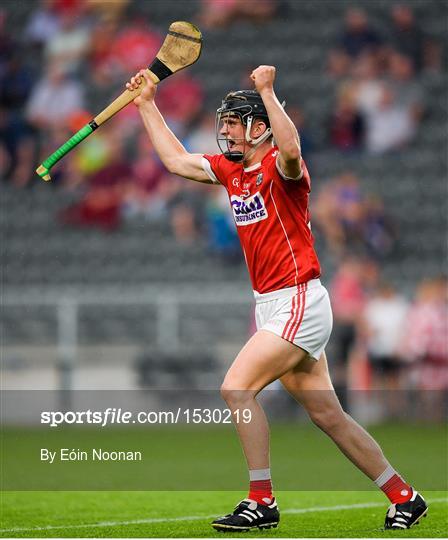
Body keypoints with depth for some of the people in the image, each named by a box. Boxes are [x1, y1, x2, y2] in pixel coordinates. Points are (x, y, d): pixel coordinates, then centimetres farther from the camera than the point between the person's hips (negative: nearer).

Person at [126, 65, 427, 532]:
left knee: (236, 387, -17)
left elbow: (290, 150, -37)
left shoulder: (280, 168, -12)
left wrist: (267, 91, -35)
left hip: (298, 301, -9)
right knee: (327, 415, 9)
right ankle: (403, 497, 17)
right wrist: (147, 103, 21)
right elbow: (176, 160, 21)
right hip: (271, 306, 9)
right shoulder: (232, 170, 12)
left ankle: (261, 502, -12)